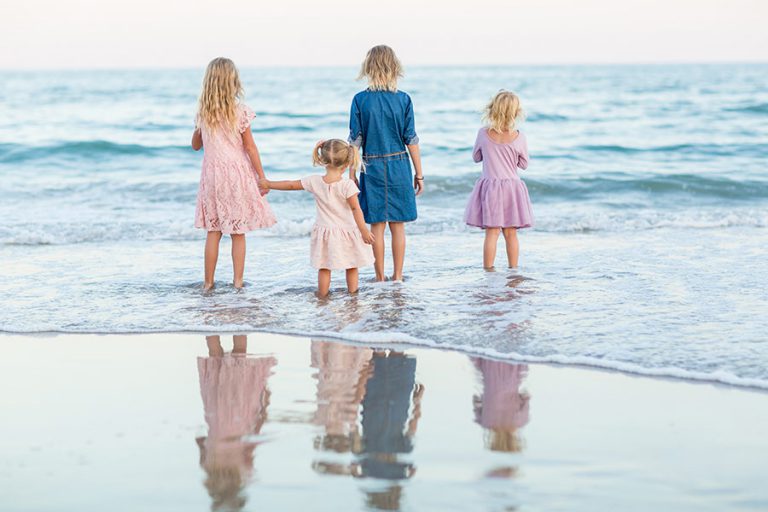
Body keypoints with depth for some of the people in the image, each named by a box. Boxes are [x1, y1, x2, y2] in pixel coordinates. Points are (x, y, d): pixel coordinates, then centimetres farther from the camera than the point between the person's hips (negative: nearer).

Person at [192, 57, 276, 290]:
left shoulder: (202, 112, 0)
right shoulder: (240, 111, -10)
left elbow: (196, 145, 12)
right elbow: (250, 147, -7)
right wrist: (261, 176, -1)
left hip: (212, 173, 3)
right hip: (237, 172, -3)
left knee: (213, 231, 9)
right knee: (238, 232, 5)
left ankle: (208, 282, 11)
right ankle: (238, 281, 8)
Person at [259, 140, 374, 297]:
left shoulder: (314, 181, -9)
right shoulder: (348, 185, -19)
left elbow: (291, 185, 2)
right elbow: (356, 209, -18)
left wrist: (268, 184, 16)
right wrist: (364, 231, -13)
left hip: (324, 231, 2)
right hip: (346, 232, -2)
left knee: (324, 267, 15)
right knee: (351, 266, 15)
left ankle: (322, 293, 22)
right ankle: (353, 292, 23)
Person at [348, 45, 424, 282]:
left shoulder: (360, 100, -5)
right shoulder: (403, 100, -4)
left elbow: (355, 141, -4)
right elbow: (411, 139, -2)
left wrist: (352, 174, 4)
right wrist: (419, 174, 6)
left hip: (372, 168, 0)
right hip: (399, 166, 1)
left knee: (377, 225, 6)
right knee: (398, 224, 7)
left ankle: (380, 277, 11)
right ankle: (398, 276, 11)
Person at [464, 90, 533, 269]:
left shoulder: (483, 133, -8)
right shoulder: (519, 137, -10)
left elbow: (476, 157, 8)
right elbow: (524, 164, 3)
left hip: (489, 185, 0)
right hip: (512, 186, 0)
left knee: (491, 233, 1)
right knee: (511, 233, 10)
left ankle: (488, 269, 0)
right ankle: (513, 270, 16)